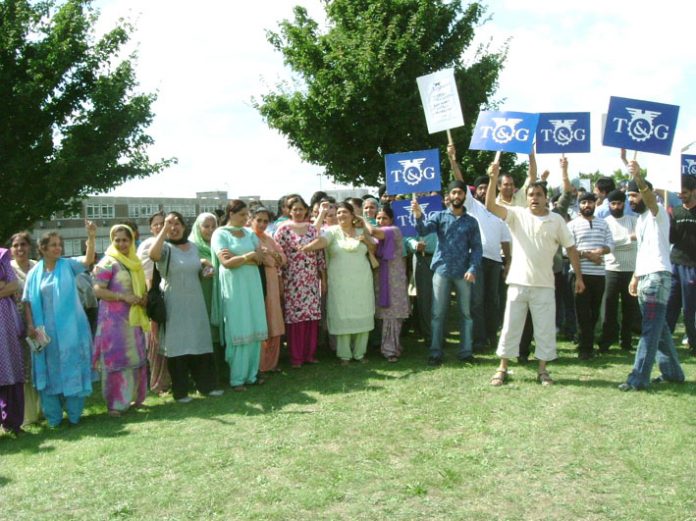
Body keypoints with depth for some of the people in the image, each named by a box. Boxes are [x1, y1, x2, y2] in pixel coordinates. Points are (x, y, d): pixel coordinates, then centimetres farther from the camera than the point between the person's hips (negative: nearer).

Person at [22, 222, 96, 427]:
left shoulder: (68, 265, 1)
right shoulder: (35, 273, 3)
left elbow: (88, 259, -16)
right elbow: (28, 301, 5)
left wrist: (91, 237, -31)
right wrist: (30, 325, -5)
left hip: (70, 329, -1)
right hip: (46, 331, 1)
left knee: (72, 369, 4)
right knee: (50, 372, 7)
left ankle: (74, 414, 15)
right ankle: (53, 417, 18)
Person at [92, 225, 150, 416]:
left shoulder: (135, 262, 14)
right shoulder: (108, 263, -7)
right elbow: (98, 290, -14)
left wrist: (144, 297, 4)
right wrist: (123, 297, -21)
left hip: (133, 318, 7)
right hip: (114, 319, -7)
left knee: (135, 357, 12)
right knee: (117, 358, -4)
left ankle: (133, 397, 23)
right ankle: (116, 403, 2)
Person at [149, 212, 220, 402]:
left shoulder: (193, 246, 9)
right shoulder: (166, 248, -8)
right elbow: (152, 254, -32)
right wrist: (164, 229, -30)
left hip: (195, 301, 5)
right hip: (174, 304, -5)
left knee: (200, 343, 9)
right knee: (178, 345, 0)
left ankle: (206, 384, 19)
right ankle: (180, 391, 9)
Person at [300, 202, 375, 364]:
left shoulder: (361, 231, 10)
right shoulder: (333, 231, -1)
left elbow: (374, 249, 16)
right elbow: (321, 240, -20)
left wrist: (366, 240, -3)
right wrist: (307, 247, -40)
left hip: (362, 280, 3)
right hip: (340, 281, -3)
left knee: (362, 315, 5)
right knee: (343, 316, -1)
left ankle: (359, 352, 19)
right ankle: (344, 354, 10)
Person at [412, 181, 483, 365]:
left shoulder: (471, 221, 9)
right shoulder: (439, 216, 5)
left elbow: (477, 248, 6)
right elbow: (423, 230, -12)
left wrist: (473, 269, -9)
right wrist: (418, 216, -33)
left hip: (463, 273, 2)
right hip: (442, 271, -2)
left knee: (466, 313, 6)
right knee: (438, 313, 1)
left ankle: (466, 352, 14)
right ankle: (435, 352, 6)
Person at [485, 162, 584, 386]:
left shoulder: (556, 220, 3)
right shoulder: (517, 214, 0)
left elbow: (570, 248, 7)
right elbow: (490, 206, -13)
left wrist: (579, 276, 4)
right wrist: (494, 179, -24)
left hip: (544, 285, 1)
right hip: (518, 282, -1)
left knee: (545, 329, 6)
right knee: (510, 326, 5)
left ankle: (542, 370, 19)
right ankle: (502, 369, 15)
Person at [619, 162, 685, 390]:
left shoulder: (657, 213, -5)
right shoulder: (641, 219, 22)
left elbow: (650, 198, -29)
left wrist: (638, 176, -46)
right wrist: (635, 276, 22)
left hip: (657, 275, -10)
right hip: (645, 276, 10)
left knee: (650, 329, -10)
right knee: (659, 328, 15)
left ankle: (638, 378, -12)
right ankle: (672, 371, 24)